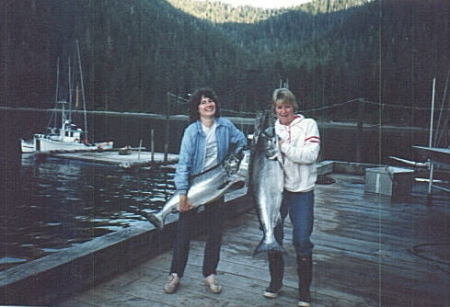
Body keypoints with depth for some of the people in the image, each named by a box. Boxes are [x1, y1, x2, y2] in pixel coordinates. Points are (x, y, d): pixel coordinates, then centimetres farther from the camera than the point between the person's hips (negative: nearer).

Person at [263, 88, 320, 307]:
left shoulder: (308, 125, -1)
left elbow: (311, 154, -14)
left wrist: (284, 146, -18)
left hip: (301, 191, -3)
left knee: (302, 241, 1)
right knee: (272, 237, 11)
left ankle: (304, 289, 18)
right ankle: (275, 281, 30)